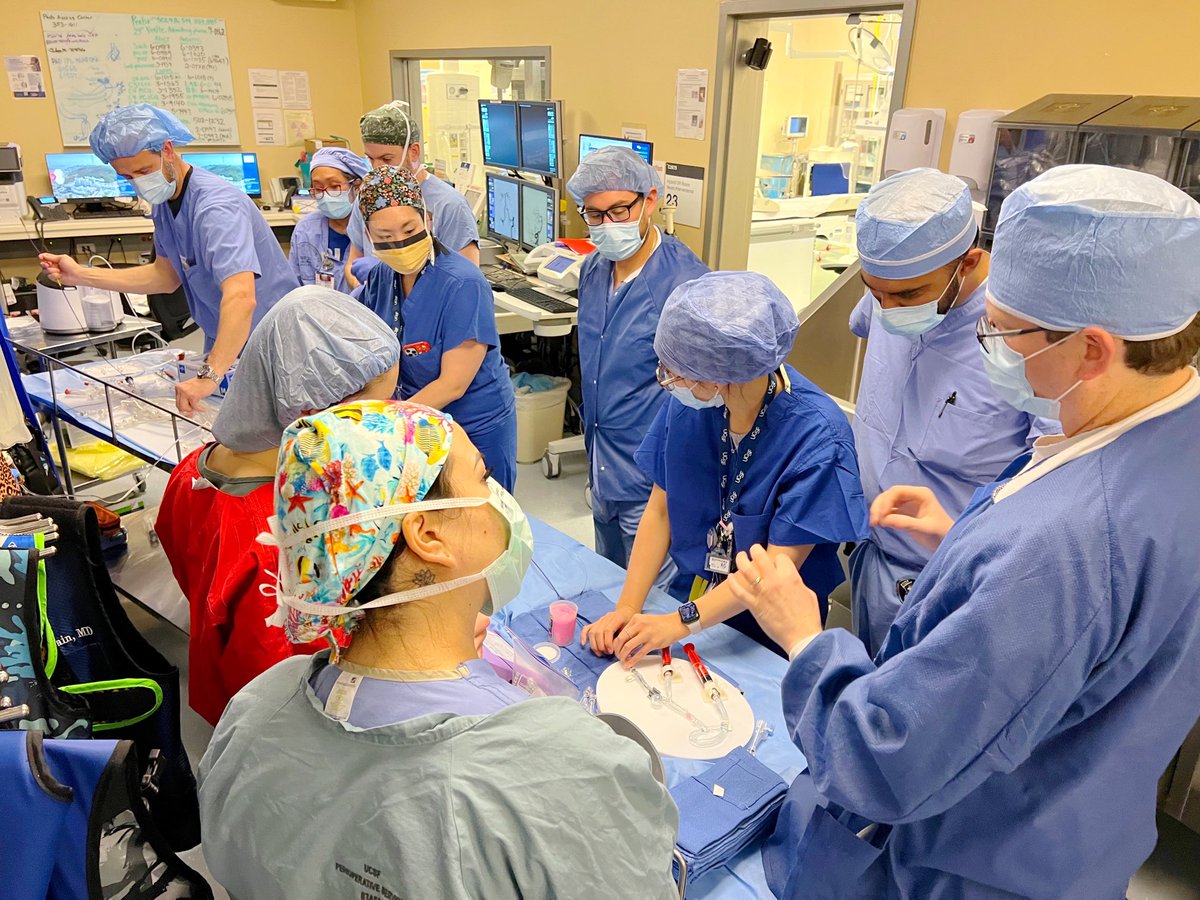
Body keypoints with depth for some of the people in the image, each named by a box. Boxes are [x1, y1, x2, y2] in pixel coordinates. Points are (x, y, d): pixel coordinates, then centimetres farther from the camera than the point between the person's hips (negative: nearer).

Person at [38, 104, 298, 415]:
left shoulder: (215, 205, -26)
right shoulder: (164, 201, 3)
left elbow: (241, 298, -40)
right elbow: (167, 275, 12)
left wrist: (209, 376, -49)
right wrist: (80, 275, 5)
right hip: (223, 343, 9)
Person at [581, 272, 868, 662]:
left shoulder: (816, 437, -24)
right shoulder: (687, 403, -11)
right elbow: (660, 509, -4)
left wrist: (680, 623, -25)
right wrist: (627, 608, -12)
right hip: (691, 597, 3)